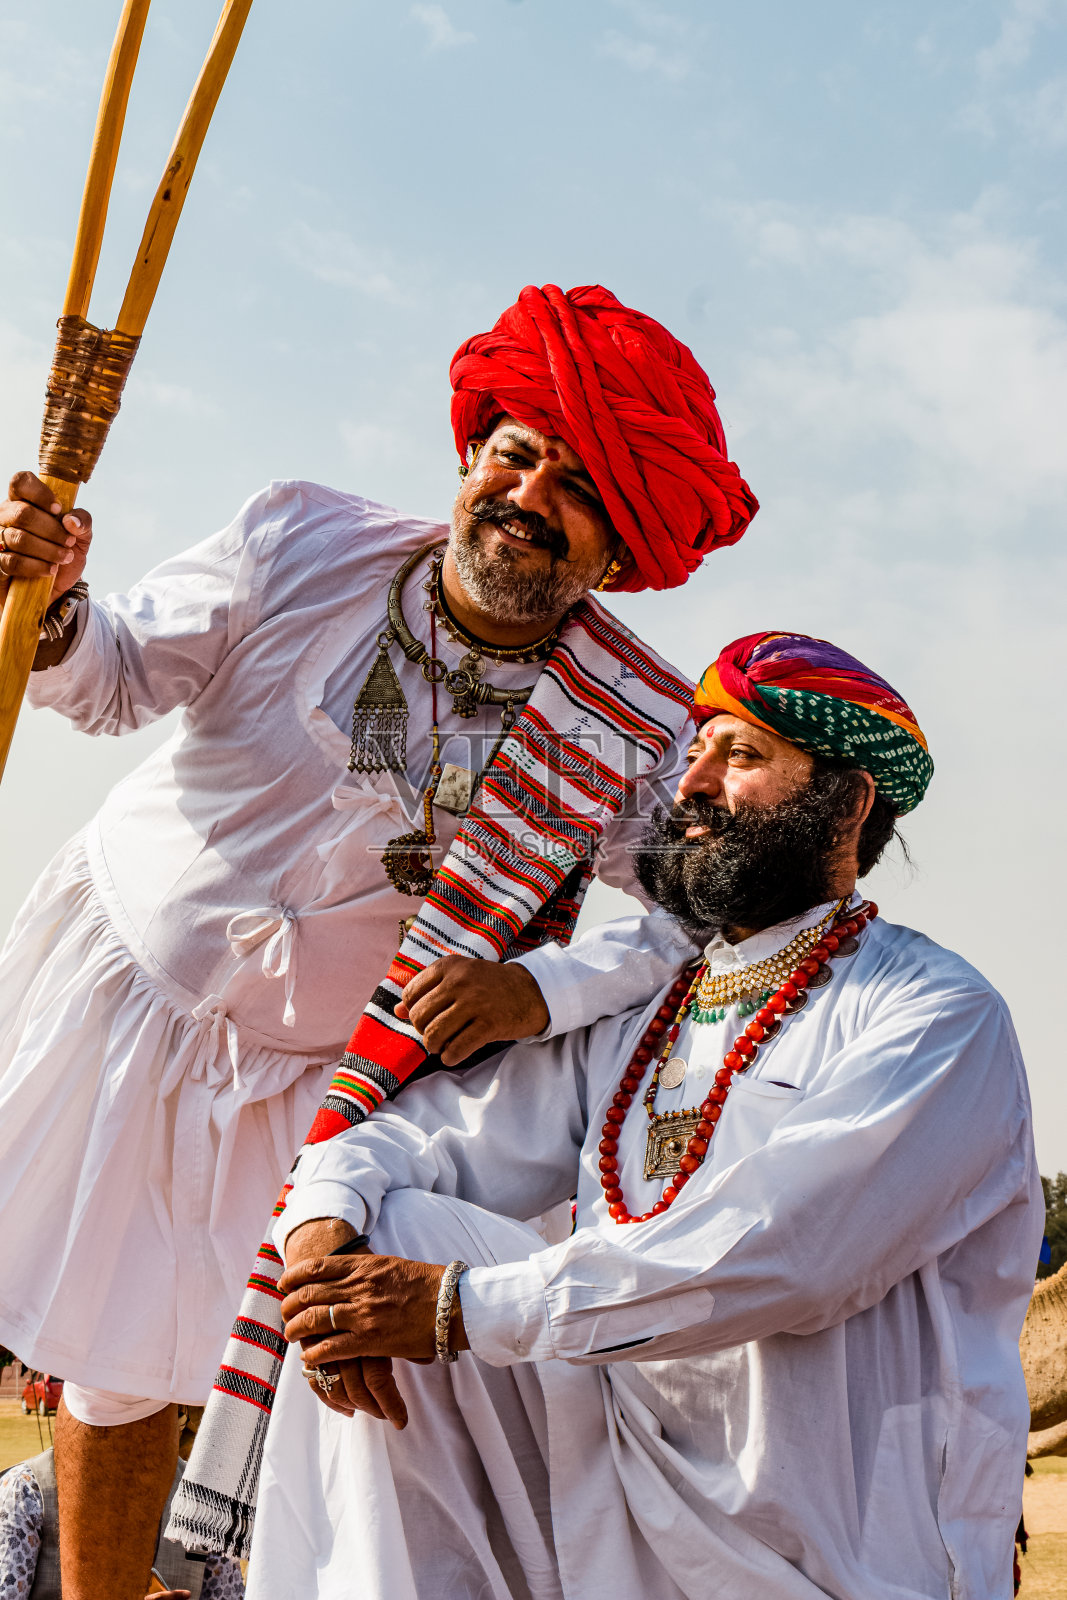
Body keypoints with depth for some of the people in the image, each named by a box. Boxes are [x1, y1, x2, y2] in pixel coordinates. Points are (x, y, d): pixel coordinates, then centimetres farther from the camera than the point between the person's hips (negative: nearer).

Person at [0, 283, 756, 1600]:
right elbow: (119, 678, -5)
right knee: (114, 1376, 12)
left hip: (311, 1070, -1)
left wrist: (545, 987, -30)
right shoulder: (306, 547, -13)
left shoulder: (640, 728, -16)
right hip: (125, 979, 1)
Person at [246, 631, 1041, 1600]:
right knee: (391, 1225, -8)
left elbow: (774, 1257, -22)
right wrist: (322, 1222, -13)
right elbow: (430, 1133, 11)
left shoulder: (938, 1016, -8)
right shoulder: (634, 1019, 14)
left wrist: (460, 1306, -23)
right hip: (621, 1479, 6)